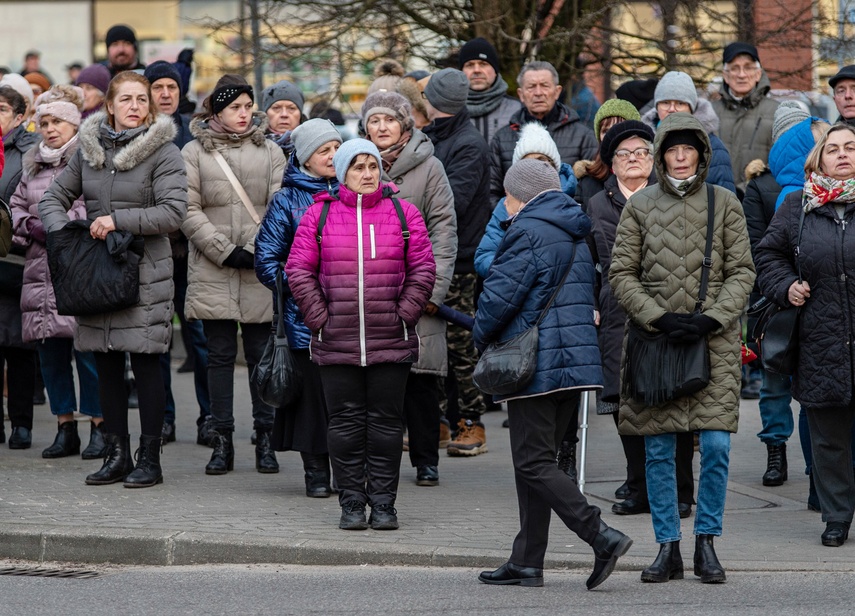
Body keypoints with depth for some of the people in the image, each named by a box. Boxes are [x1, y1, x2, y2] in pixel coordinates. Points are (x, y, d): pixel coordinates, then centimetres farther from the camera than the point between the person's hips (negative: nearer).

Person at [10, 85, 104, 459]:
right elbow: (17, 206, 21)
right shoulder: (32, 164, 19)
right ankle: (65, 429, 16)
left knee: (88, 350, -6)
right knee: (51, 351, 8)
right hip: (41, 272, 7)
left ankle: (99, 428, 1)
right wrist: (32, 227, 2)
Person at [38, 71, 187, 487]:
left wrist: (118, 221, -18)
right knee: (107, 366, 8)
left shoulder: (163, 152, -5)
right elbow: (55, 197, 15)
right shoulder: (89, 150, 10)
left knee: (146, 364, -2)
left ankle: (149, 459, 6)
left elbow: (173, 212, -14)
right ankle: (117, 455, 17)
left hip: (145, 273, -5)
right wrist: (62, 233, -4)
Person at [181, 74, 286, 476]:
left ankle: (265, 440, 10)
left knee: (261, 355, 3)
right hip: (212, 273, -1)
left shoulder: (269, 152, 8)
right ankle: (222, 442, 7)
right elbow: (189, 211, -2)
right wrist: (225, 252, -10)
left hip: (260, 273, 1)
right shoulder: (195, 153, 4)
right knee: (220, 355, 3)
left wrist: (255, 249, -10)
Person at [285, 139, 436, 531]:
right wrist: (319, 318, -5)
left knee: (386, 421, 4)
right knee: (346, 421, 3)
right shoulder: (318, 215, 4)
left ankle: (383, 503, 11)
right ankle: (351, 502, 10)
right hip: (337, 344, 0)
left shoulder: (403, 214, 5)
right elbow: (298, 271, 3)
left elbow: (423, 270, 5)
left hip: (391, 343, 0)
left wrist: (404, 314, -5)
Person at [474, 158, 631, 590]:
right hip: (575, 360, 9)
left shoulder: (527, 232, -10)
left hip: (536, 363, -9)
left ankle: (600, 535, -19)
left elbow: (500, 294, -16)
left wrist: (482, 336, 4)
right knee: (535, 461, 12)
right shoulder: (576, 236, 18)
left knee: (533, 464, -8)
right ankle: (526, 562, 12)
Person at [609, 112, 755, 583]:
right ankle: (668, 548, 10)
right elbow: (621, 274, 3)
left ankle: (706, 544, 7)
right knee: (658, 450, 2)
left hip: (714, 340, -1)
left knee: (716, 446, -7)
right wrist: (659, 318, -9)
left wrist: (711, 319, -10)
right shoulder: (640, 206, 6)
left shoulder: (724, 204, 6)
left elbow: (742, 273, 4)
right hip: (654, 340, 1)